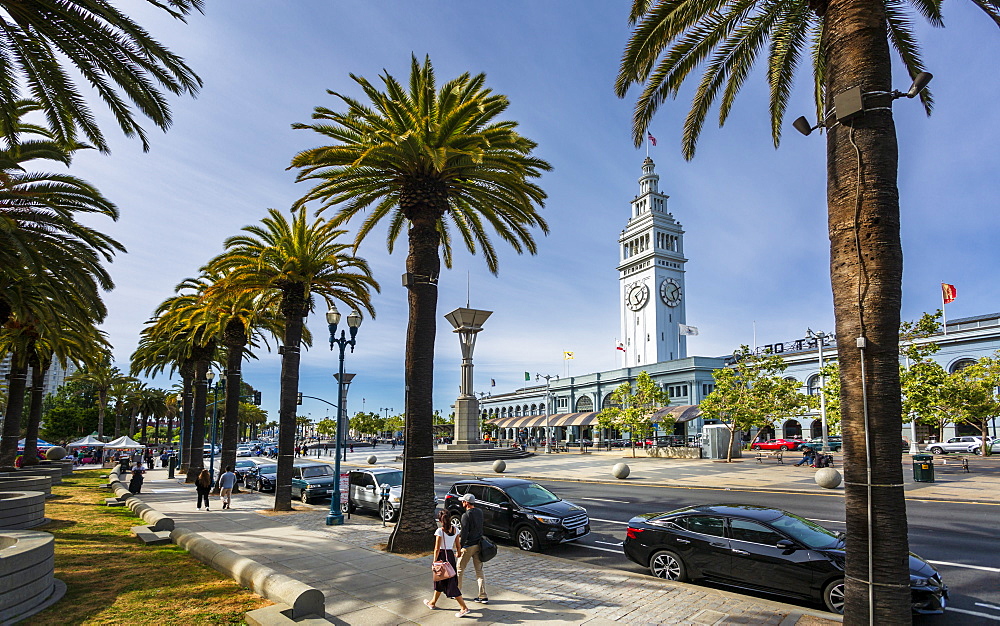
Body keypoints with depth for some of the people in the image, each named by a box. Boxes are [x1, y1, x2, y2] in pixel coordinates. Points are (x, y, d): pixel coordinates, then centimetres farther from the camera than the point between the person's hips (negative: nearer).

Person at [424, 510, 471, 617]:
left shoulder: (439, 531, -17)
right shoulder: (455, 530, 0)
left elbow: (437, 549, -16)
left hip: (442, 556, -7)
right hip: (451, 555, 7)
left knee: (450, 584, -1)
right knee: (439, 581, 24)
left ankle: (464, 607, -2)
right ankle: (433, 602, 38)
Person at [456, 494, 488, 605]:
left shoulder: (466, 515, -18)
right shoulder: (479, 512, 3)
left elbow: (464, 533, -19)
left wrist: (459, 548, -13)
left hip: (468, 546, -6)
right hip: (479, 545, 7)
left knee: (459, 570, 12)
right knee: (479, 571, 10)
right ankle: (483, 596, 7)